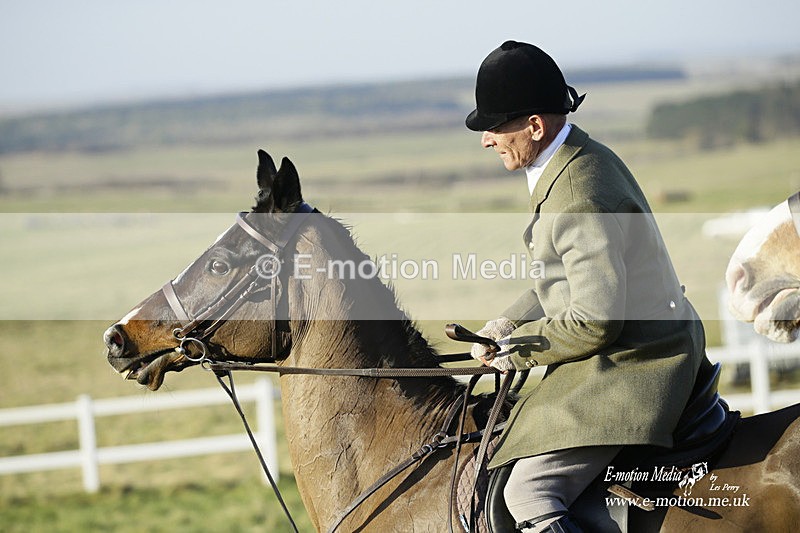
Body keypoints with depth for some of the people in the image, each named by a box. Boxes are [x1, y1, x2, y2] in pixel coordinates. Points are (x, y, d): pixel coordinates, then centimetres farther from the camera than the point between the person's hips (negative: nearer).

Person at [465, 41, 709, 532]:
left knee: (530, 492, -20)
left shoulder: (579, 201, -24)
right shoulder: (586, 158, 8)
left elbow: (594, 322, -24)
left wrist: (516, 349, -10)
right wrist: (512, 322, 8)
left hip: (630, 367, -11)